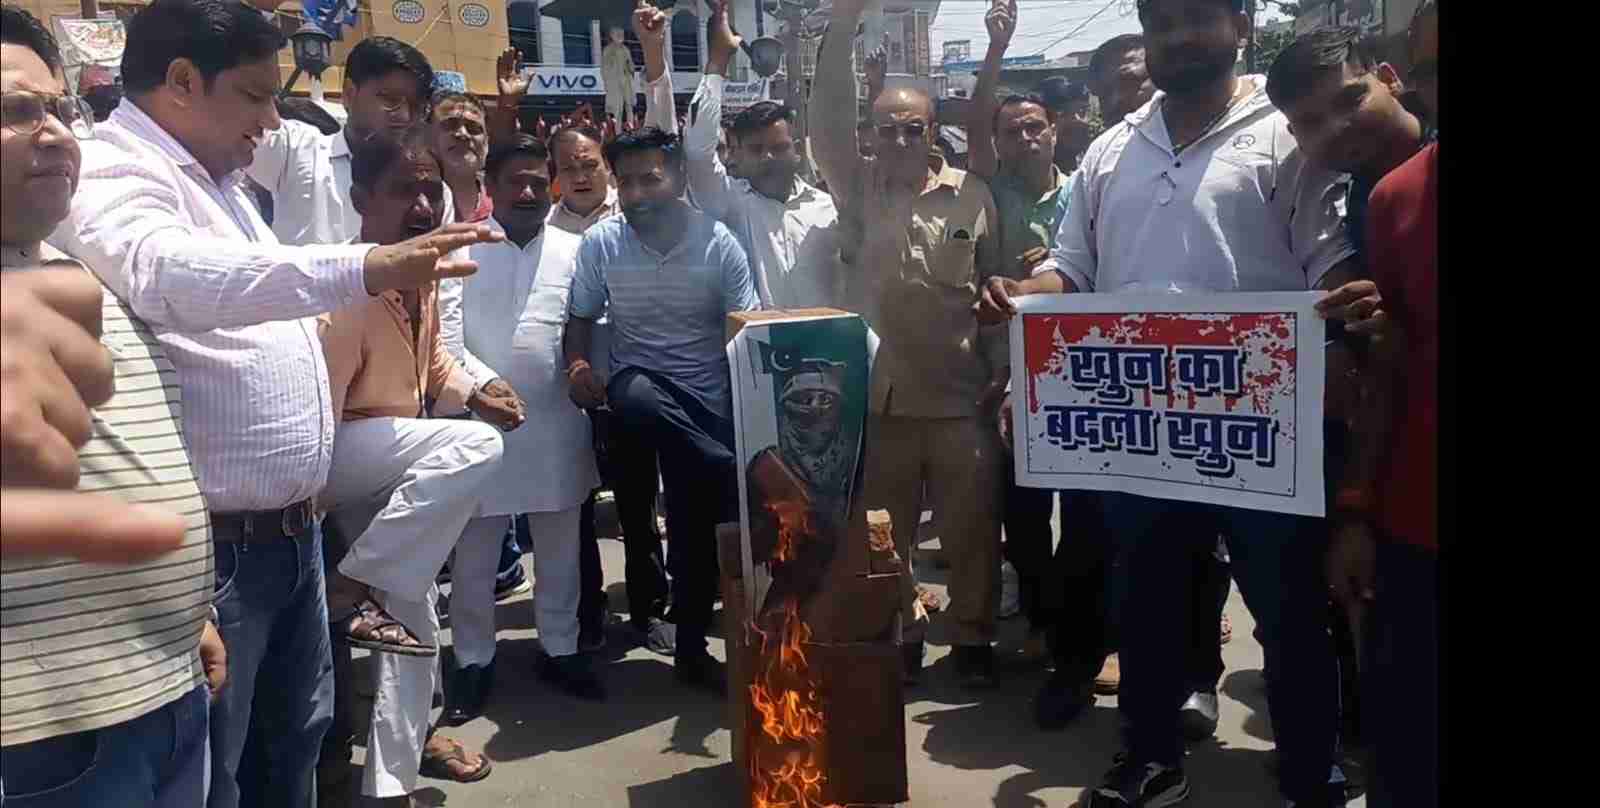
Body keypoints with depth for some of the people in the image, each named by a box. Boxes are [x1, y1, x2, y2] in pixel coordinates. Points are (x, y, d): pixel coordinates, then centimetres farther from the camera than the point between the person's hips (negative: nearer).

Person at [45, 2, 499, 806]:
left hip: (287, 529, 9)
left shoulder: (215, 180, 14)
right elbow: (174, 277, -39)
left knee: (290, 741, 21)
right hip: (211, 543, -9)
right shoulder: (114, 175, -16)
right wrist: (363, 270, -50)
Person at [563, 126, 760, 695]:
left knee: (697, 525, 2)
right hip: (641, 384, 0)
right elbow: (580, 320, 8)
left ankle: (692, 651, 21)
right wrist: (578, 366, -15)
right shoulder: (600, 243, -3)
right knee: (635, 398, -39)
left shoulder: (718, 243, -5)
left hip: (711, 397, 0)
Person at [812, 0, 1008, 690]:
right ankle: (900, 633, 28)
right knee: (885, 528, 10)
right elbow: (826, 127, -6)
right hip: (882, 395, 1)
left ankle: (972, 638, 25)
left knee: (971, 525, 8)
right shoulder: (861, 190, 5)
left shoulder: (973, 197, 3)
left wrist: (1001, 369, 3)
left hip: (962, 396, 0)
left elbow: (995, 286, 6)